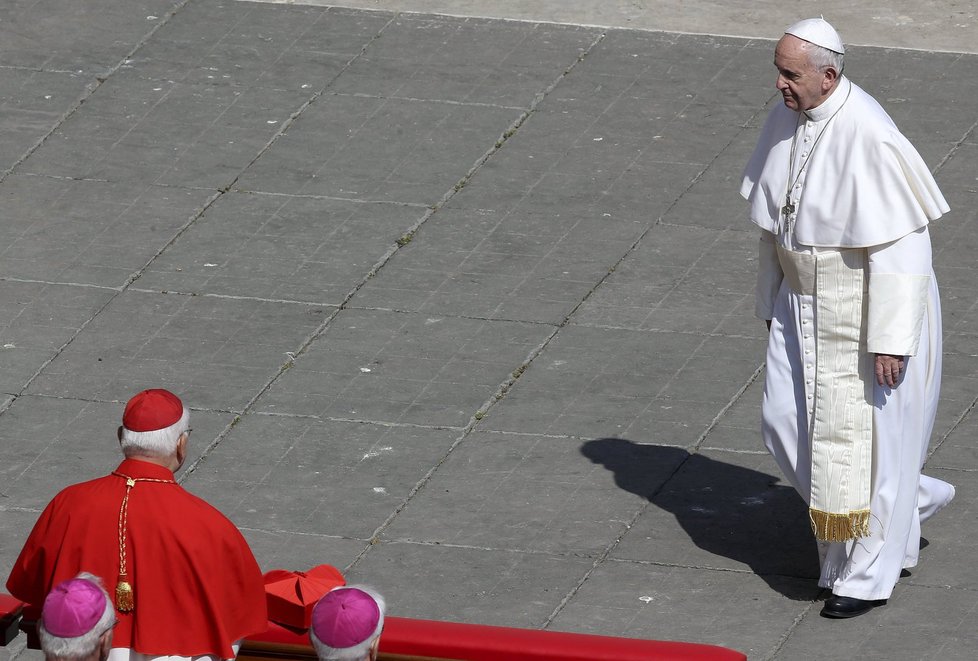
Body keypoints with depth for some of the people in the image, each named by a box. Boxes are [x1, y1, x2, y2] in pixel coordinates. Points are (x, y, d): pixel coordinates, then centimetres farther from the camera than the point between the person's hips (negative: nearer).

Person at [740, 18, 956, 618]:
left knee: (863, 432, 1)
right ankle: (913, 504, 29)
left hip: (869, 305, -8)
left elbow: (900, 246, -25)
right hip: (809, 299, 8)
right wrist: (773, 300, 16)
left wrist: (890, 339, -24)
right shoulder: (788, 120, -2)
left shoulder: (867, 137, -27)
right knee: (789, 421, 8)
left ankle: (868, 577, 16)